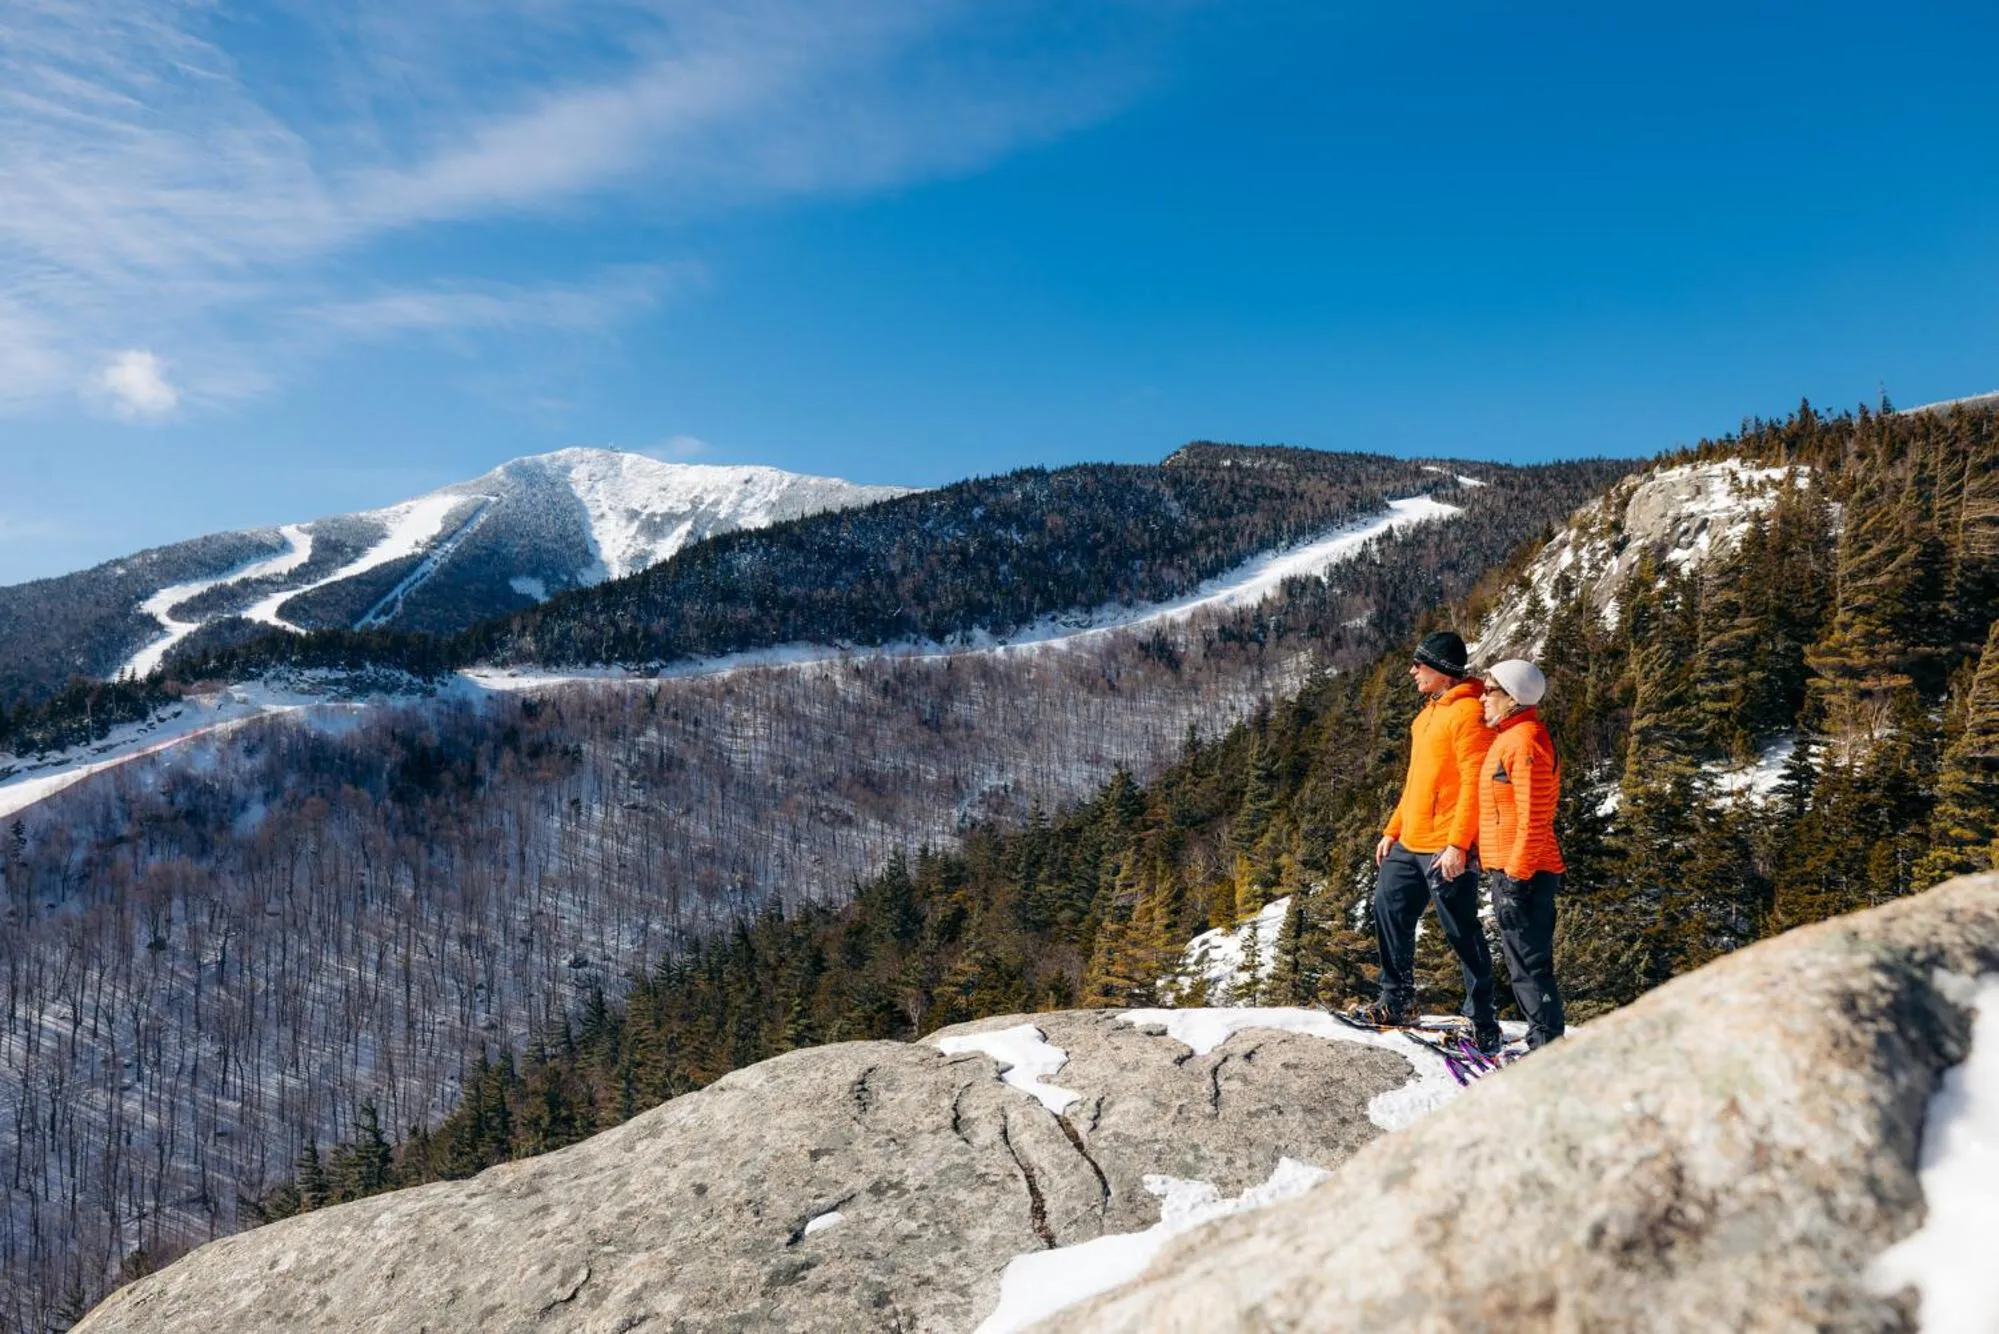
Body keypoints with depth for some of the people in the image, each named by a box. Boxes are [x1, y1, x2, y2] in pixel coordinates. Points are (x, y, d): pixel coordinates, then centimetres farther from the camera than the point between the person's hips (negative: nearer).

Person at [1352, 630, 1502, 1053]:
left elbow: (1474, 784, -19)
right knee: (1390, 911, 13)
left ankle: (1484, 1024, 9)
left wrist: (1458, 844, -23)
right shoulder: (1429, 713, 17)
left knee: (1462, 933, -1)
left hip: (1446, 848, -10)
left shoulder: (1467, 712, -13)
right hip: (1410, 844, 10)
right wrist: (1393, 830, 20)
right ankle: (1397, 1002, 26)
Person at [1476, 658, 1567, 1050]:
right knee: (1522, 963, 16)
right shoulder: (1509, 737, 16)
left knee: (1531, 963, -4)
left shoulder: (1525, 740, -16)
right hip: (1510, 869, 11)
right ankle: (1542, 1045, 25)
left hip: (1523, 873, -11)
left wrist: (1516, 877, -21)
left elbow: (1532, 820, -20)